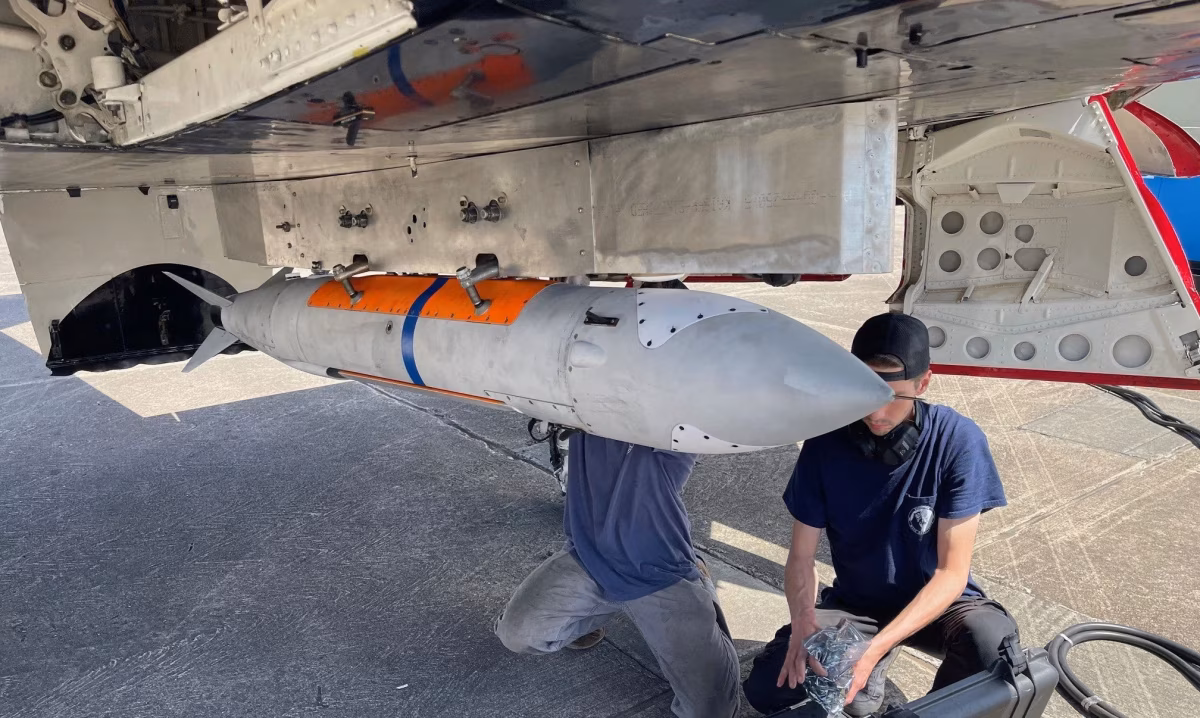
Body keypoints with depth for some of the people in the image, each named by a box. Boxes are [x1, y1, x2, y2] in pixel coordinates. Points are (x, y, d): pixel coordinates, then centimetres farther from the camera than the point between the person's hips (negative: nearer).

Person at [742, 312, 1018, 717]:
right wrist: (803, 621, -32)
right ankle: (864, 682, 11)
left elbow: (952, 573, -20)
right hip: (854, 602, 1)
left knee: (991, 643, -35)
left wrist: (877, 647, -32)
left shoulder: (958, 441, -21)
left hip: (936, 601, -1)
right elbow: (802, 557, -10)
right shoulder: (826, 444, -17)